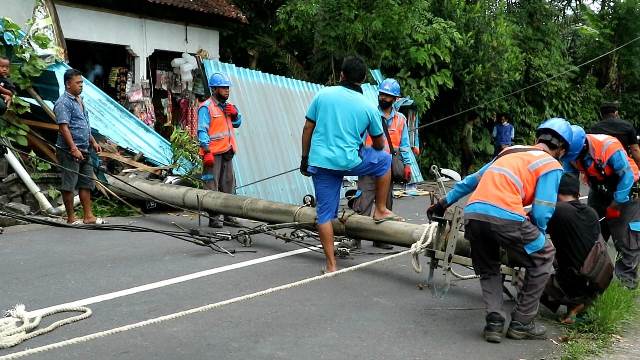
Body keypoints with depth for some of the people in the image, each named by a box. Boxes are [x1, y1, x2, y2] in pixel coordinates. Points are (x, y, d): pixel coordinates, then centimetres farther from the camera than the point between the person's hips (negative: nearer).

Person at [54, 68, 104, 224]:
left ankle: (88, 216, 15)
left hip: (84, 150, 10)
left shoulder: (79, 100, 18)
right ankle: (71, 218, 5)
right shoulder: (63, 102, -12)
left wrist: (93, 142, 22)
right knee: (69, 185, -2)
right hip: (70, 151, -10)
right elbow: (63, 127, -20)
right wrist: (73, 148, -25)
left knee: (86, 183, 10)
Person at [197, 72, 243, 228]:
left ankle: (228, 215, 21)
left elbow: (237, 124, 24)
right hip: (213, 153, -8)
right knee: (212, 186, -4)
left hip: (227, 151, 8)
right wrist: (206, 151, -21)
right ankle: (213, 217, -1)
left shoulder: (228, 105, 16)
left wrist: (235, 114, 2)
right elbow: (202, 131, -13)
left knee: (228, 184, 12)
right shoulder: (206, 107, -8)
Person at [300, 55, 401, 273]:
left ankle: (331, 264, 9)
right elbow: (379, 144, 11)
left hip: (320, 163, 2)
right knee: (384, 160, 23)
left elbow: (307, 129, 3)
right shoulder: (368, 107, 0)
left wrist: (305, 159, 13)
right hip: (349, 162, -2)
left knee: (325, 213, 9)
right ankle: (380, 210, 27)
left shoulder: (324, 94, 1)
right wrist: (371, 148, 35)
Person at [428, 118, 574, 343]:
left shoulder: (510, 151, 29)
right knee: (542, 259, 17)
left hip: (472, 214, 6)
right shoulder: (552, 166, 11)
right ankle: (521, 323, 18)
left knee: (488, 270, 28)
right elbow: (542, 213, 0)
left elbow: (472, 180, 32)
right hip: (506, 217, -6)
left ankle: (494, 322, 11)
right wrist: (535, 237, 19)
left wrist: (443, 204, 40)